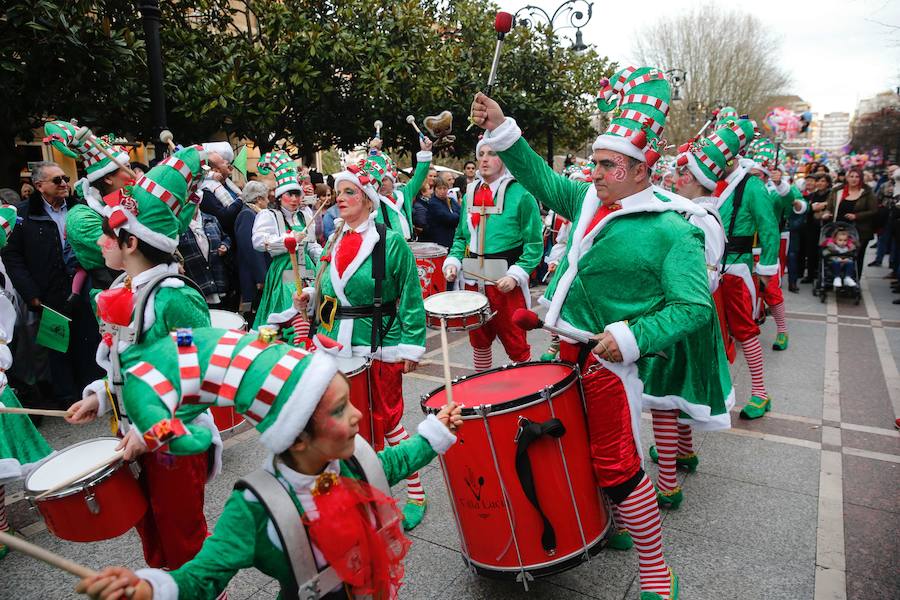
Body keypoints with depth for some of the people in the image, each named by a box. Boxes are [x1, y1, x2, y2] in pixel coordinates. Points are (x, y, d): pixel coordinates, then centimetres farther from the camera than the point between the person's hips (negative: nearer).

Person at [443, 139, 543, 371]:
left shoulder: (520, 194, -7)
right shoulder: (469, 194, 11)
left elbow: (534, 244, -9)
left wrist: (515, 275, -18)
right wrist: (453, 261, 0)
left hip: (505, 282, -5)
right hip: (472, 280, 6)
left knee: (515, 343, 2)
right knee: (479, 340, 18)